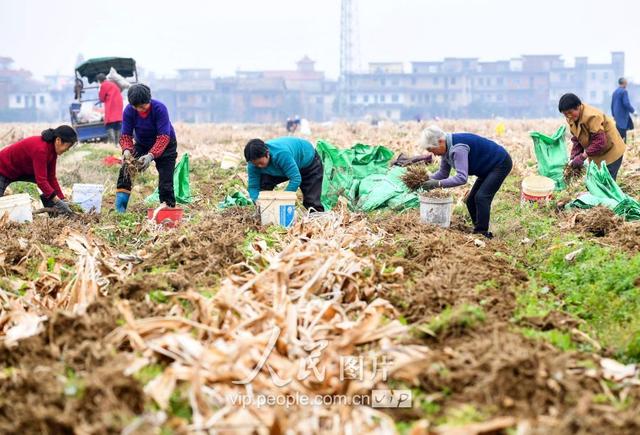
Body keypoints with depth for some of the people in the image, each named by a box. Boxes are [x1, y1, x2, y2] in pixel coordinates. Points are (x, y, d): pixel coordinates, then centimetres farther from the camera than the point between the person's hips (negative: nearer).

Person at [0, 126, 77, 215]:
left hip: (21, 170, 8)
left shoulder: (52, 148, -10)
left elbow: (51, 177, -4)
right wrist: (58, 202, -41)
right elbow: (41, 181, -39)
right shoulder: (40, 149, -37)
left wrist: (62, 200, -8)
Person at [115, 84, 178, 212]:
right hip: (141, 144, 3)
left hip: (165, 145, -3)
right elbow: (126, 135, -18)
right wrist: (126, 150, -40)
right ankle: (120, 208, -14)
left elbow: (163, 137, -35)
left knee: (165, 181, -12)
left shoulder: (160, 109, -31)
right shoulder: (129, 110, -21)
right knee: (125, 169, -15)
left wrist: (151, 155, -49)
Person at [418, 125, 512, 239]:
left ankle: (483, 233, -17)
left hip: (501, 164, -10)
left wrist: (438, 183, -40)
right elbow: (443, 173, 3)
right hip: (489, 168, 10)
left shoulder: (458, 148, -34)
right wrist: (427, 179, -14)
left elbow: (462, 178, -41)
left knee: (481, 197, -21)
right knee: (471, 200, 8)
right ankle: (478, 230, 13)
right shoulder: (446, 148, -3)